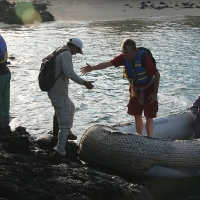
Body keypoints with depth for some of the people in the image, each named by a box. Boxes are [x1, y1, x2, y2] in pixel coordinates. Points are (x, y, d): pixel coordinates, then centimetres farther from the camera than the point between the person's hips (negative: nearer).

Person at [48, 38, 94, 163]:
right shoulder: (66, 54, -16)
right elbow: (69, 73, -29)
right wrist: (84, 83, -25)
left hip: (54, 90, 10)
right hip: (59, 93, -10)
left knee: (71, 107, 34)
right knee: (66, 122, -10)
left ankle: (67, 134, 49)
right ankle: (59, 152, -12)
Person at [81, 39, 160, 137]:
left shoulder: (143, 57, -26)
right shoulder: (124, 57, -12)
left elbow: (157, 74, -20)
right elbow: (108, 63, -17)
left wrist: (155, 93, -19)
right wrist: (92, 68, -30)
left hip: (148, 90, -5)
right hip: (135, 90, 5)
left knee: (148, 117, -1)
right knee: (137, 116, 10)